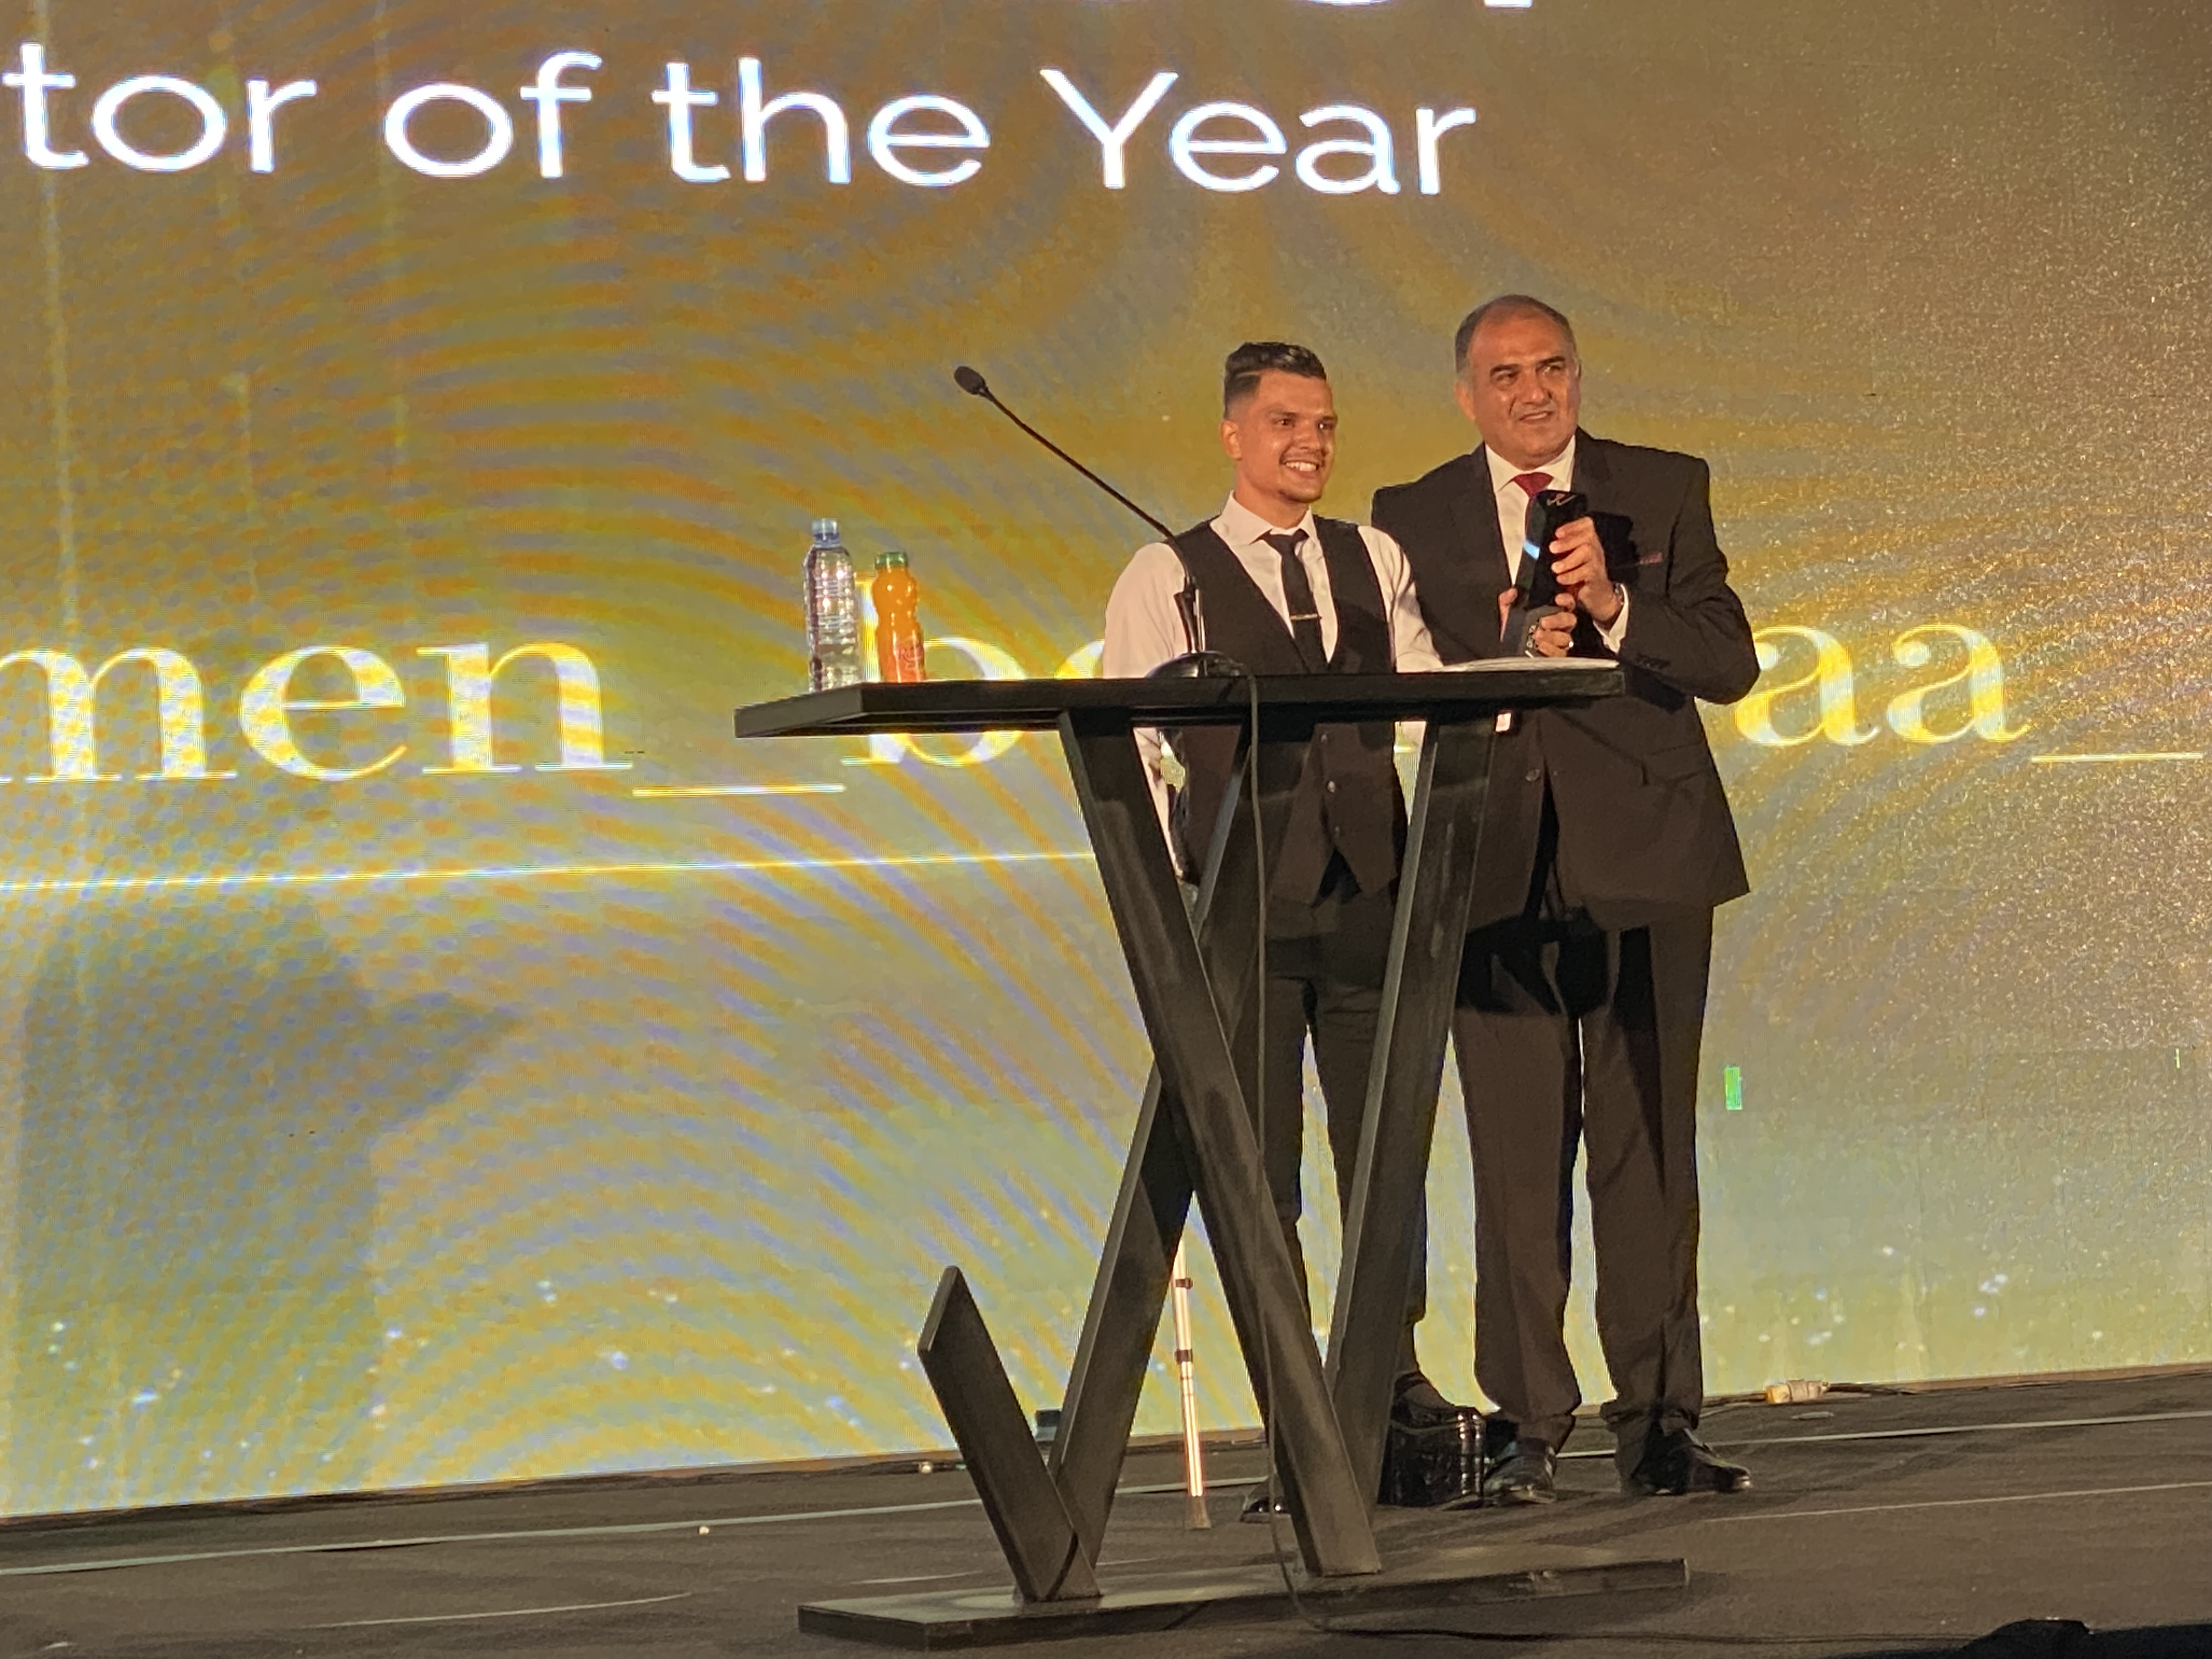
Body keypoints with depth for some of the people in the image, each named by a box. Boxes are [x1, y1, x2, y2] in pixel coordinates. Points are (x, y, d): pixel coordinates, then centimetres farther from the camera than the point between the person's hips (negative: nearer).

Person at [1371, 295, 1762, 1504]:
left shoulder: (1664, 493, 10)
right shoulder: (1412, 520, 10)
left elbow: (1729, 665, 1)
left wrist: (1612, 607, -13)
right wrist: (1505, 661, -13)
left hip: (1642, 859, 0)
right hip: (1498, 867, 0)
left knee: (1649, 1151, 1)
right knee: (1515, 1156, -1)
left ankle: (1658, 1422, 6)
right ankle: (1526, 1426, 4)